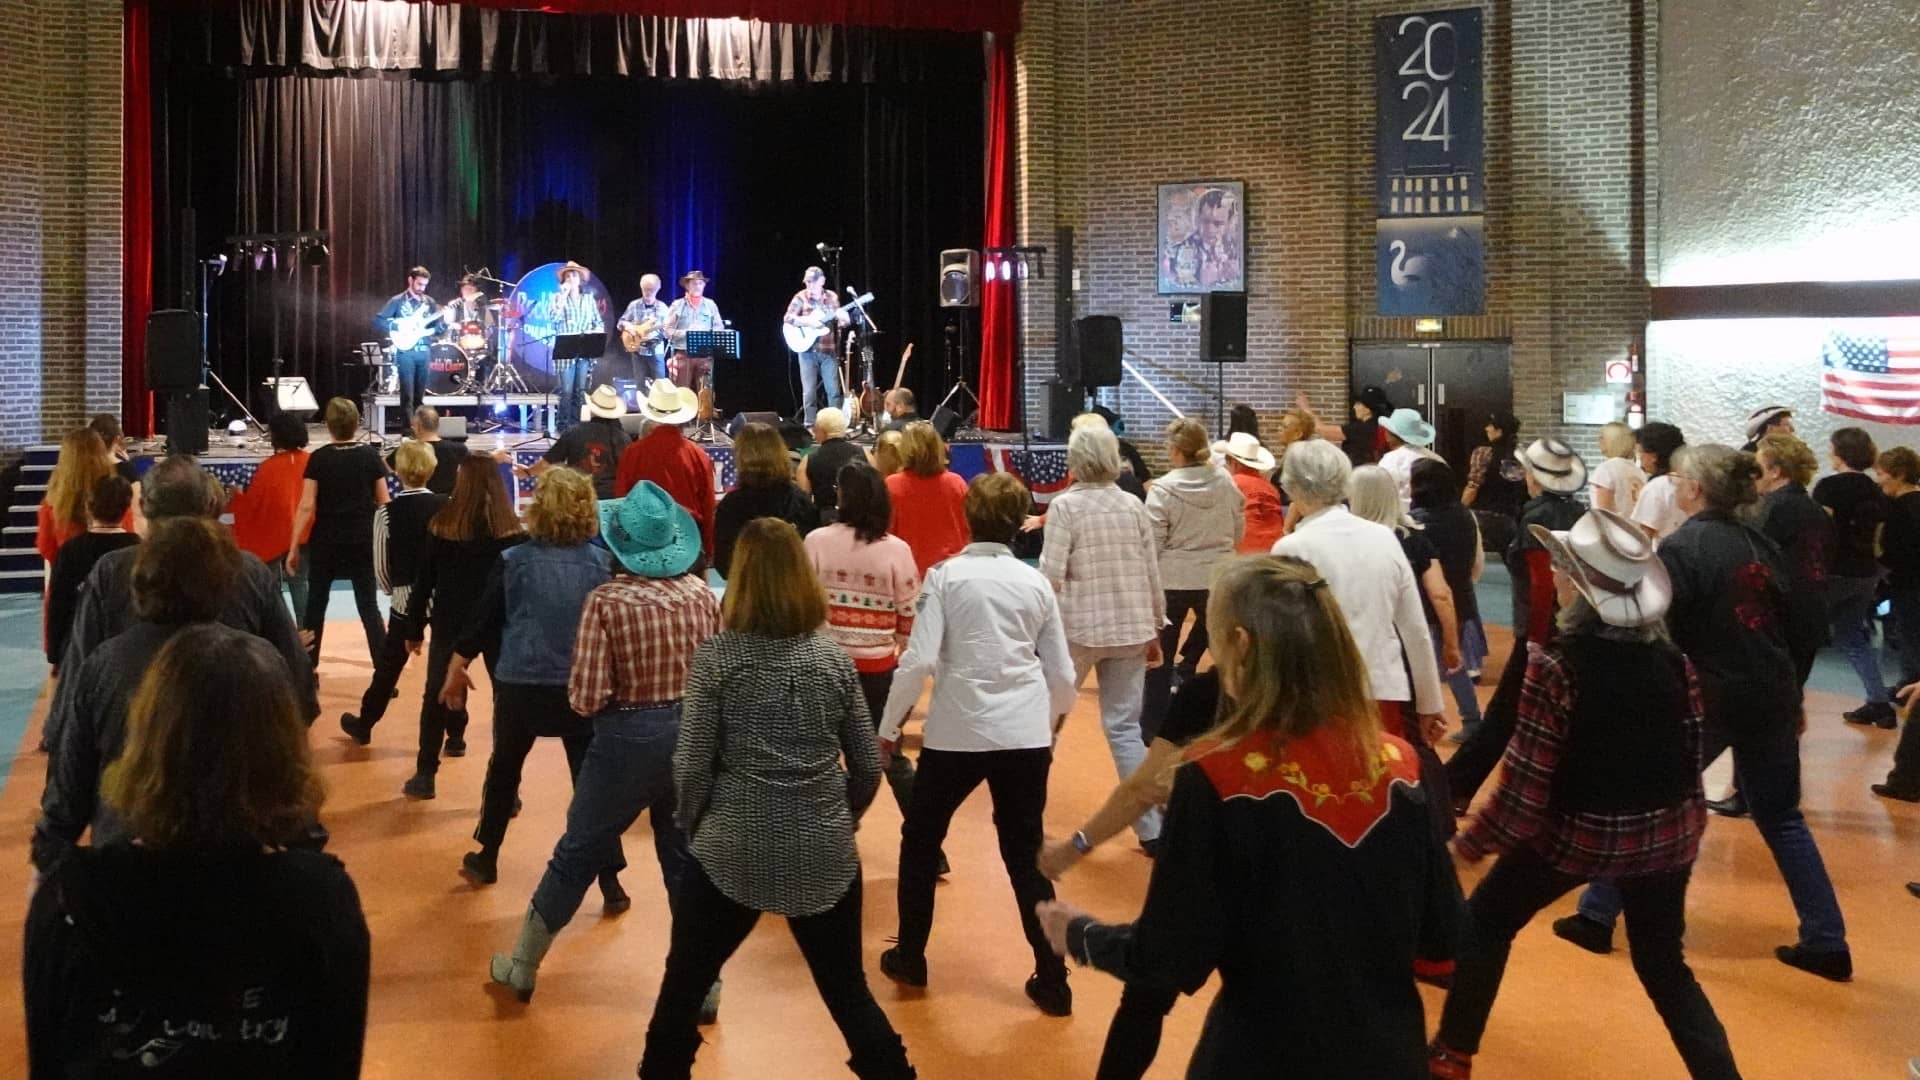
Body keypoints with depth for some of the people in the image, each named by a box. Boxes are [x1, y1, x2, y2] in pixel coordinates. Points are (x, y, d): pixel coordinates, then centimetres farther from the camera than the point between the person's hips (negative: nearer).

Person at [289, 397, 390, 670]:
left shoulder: (319, 458, -5)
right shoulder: (370, 454, -1)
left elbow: (307, 506, -8)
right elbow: (384, 503, 2)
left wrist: (293, 548, -3)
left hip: (326, 542, -1)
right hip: (363, 542, 1)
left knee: (315, 605, 13)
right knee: (369, 607, 3)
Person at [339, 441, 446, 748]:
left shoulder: (387, 512, -6)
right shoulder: (447, 506, -4)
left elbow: (380, 565, -1)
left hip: (406, 600, 0)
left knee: (389, 667, 13)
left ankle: (364, 725, 27)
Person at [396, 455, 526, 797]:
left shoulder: (441, 527, -4)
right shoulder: (514, 531, -6)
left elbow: (423, 583, 1)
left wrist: (414, 629, 9)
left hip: (450, 625, 1)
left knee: (436, 696, 15)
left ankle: (425, 776, 19)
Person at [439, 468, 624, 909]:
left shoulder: (514, 561, -5)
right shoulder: (602, 563, -5)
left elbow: (485, 617, 2)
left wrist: (459, 662, 15)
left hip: (520, 685, 1)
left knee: (503, 770, 22)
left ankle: (486, 859, 37)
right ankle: (610, 883, 4)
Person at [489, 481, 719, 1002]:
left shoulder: (606, 601, -17)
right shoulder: (702, 594, -6)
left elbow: (586, 698, -17)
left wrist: (623, 691, 3)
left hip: (628, 738, -3)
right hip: (692, 734, 3)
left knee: (577, 854, 13)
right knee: (687, 860, 15)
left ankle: (523, 966, 30)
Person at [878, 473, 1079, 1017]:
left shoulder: (946, 575, -4)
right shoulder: (1036, 582, 6)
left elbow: (919, 660, -11)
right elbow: (1062, 675, 9)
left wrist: (888, 725, 1)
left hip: (958, 733, -3)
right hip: (1026, 736, 3)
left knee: (920, 842, 19)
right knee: (1026, 857, 12)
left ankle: (909, 958, 28)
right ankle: (1052, 981, 11)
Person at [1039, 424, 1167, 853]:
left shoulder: (1065, 505, -8)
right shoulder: (1133, 505, 5)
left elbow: (1051, 575, -15)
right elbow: (1152, 575, 8)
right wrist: (1154, 629, 18)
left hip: (1078, 628, -3)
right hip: (1130, 629, 4)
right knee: (1125, 727, 8)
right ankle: (1151, 830, 4)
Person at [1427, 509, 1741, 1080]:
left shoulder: (1555, 668, -22)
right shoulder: (1674, 662, -7)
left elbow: (1523, 793, -20)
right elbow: (1690, 762, 4)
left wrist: (1465, 845, -6)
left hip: (1576, 834, -4)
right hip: (1663, 836, 4)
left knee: (1485, 922, 20)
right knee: (1665, 967, 23)